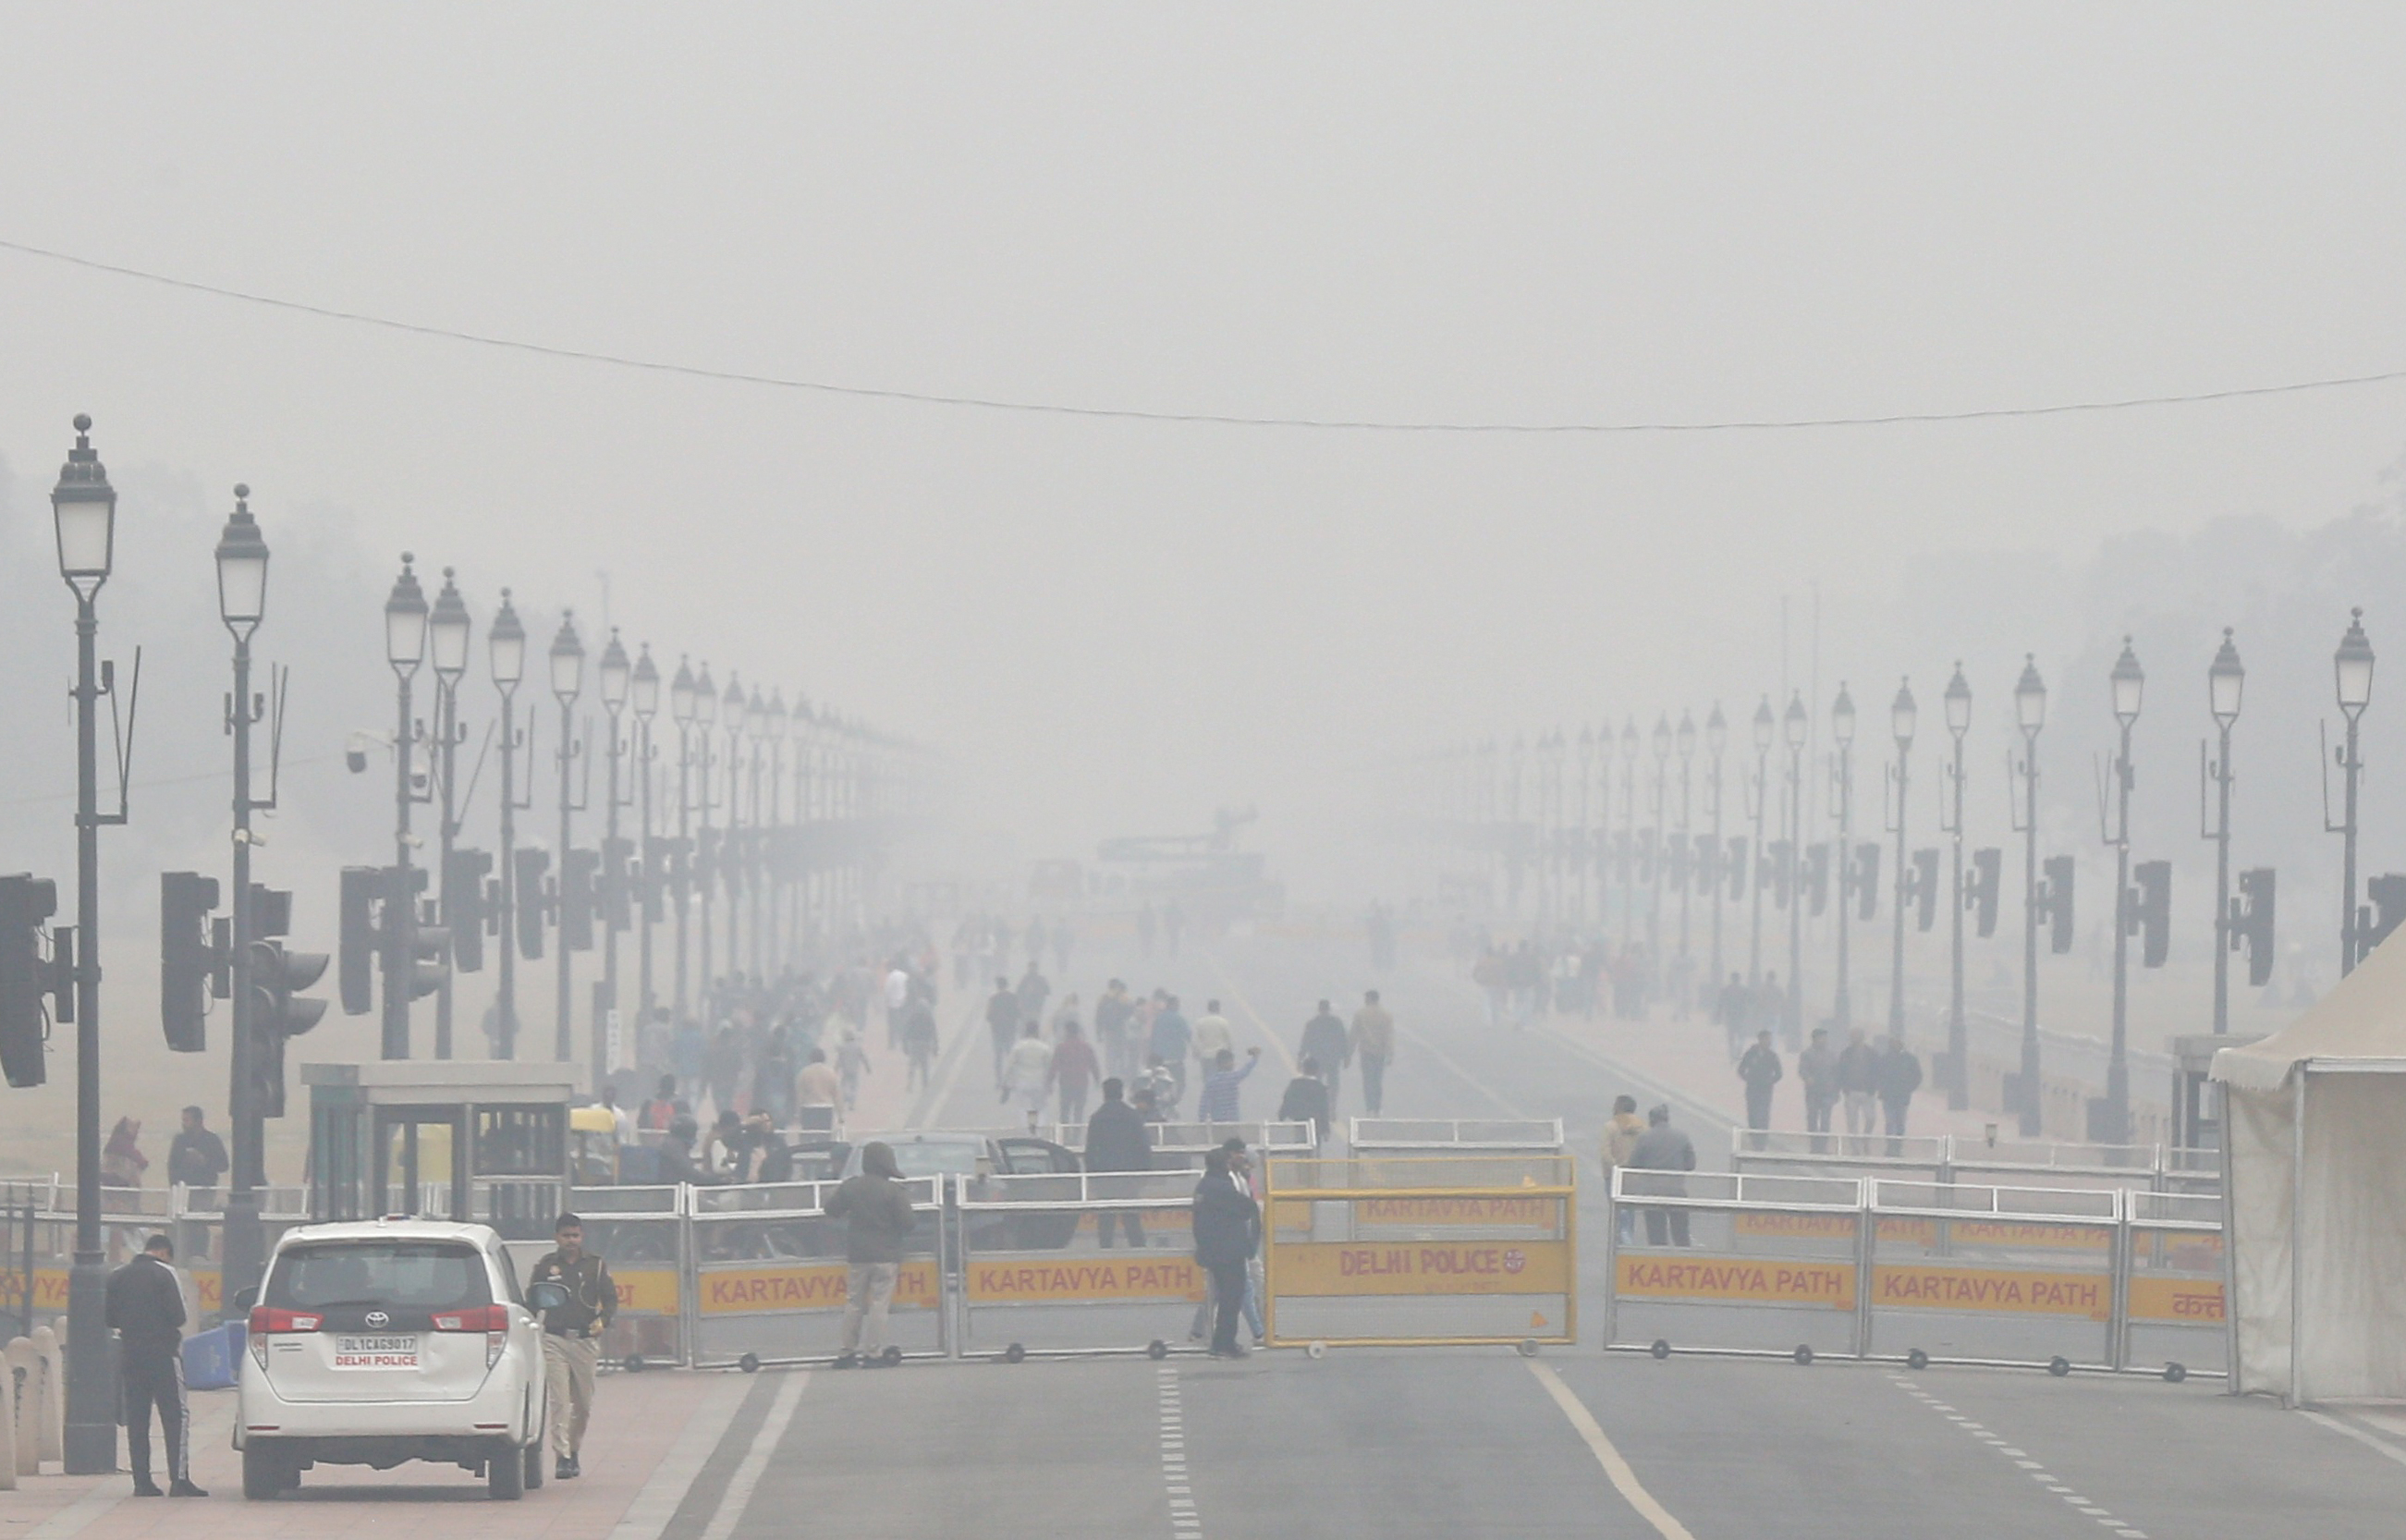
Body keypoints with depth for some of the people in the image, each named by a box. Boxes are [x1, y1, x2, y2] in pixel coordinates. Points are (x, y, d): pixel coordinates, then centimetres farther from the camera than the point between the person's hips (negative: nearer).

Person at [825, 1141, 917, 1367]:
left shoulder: (849, 1187, -1)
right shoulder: (895, 1191, -12)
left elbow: (831, 1210, 6)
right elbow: (907, 1221, -13)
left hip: (857, 1255, 3)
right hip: (886, 1255, -3)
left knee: (853, 1303, 12)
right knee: (879, 1303, -1)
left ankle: (849, 1350, 14)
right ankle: (873, 1353, -4)